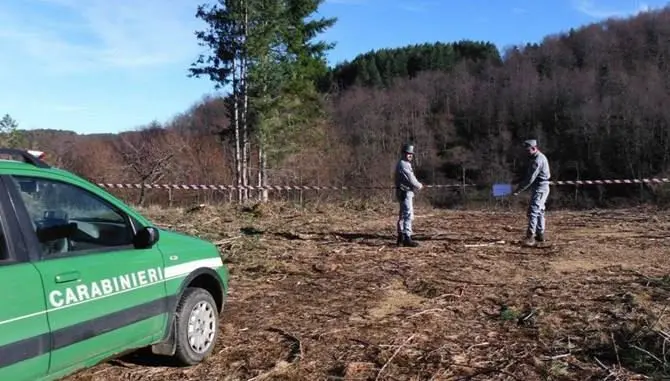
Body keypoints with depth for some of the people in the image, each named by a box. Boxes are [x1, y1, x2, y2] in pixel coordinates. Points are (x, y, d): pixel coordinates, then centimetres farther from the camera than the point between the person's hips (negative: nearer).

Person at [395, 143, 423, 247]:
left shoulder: (406, 164, 18)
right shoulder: (403, 164, -16)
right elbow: (410, 179, -17)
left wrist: (417, 185, 4)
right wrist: (419, 185, -1)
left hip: (407, 192, 11)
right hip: (405, 192, -11)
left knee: (403, 215, 15)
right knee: (408, 215, -15)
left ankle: (401, 238, 23)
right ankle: (407, 238, -18)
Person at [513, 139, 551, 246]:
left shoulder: (538, 160, -18)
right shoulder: (541, 157, 15)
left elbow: (530, 178, -22)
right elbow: (530, 176, 19)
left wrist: (519, 190, -19)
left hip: (540, 189, -11)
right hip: (542, 188, 11)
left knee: (533, 212, -16)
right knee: (539, 212, 17)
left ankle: (530, 237, -21)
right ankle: (540, 235, 26)